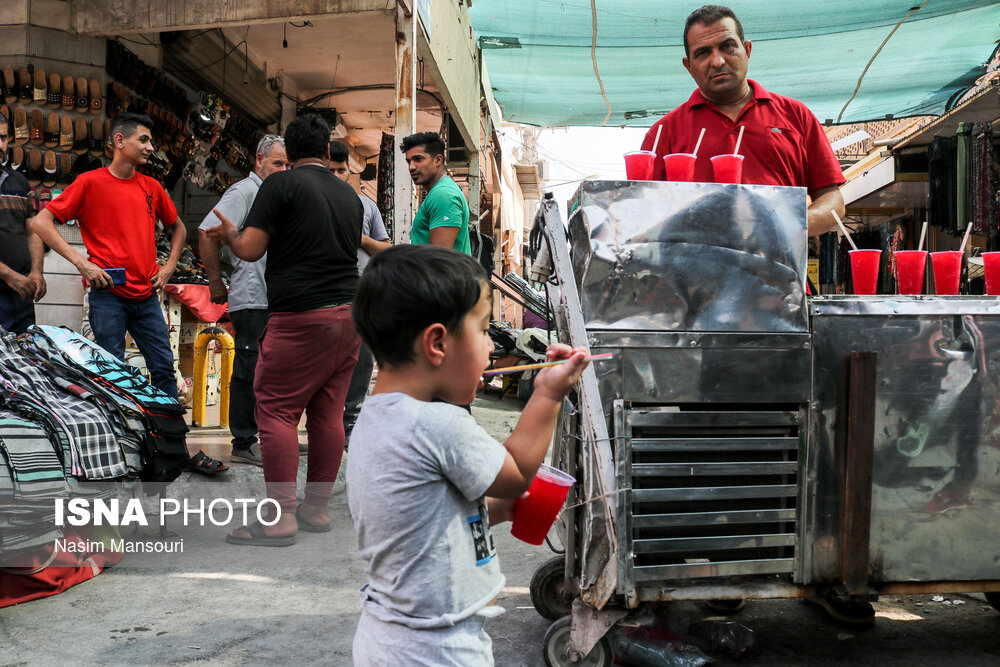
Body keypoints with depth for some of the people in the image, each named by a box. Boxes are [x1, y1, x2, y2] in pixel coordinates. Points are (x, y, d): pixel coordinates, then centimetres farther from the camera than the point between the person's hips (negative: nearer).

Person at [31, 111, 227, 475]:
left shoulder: (151, 187, 11)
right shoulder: (91, 182, -3)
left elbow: (178, 227, 26)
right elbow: (41, 222, -6)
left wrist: (168, 266, 12)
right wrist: (81, 262, -13)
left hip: (147, 295, 5)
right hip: (108, 295, -5)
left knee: (164, 369, 4)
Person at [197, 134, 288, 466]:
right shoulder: (244, 191, -7)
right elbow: (207, 232, -16)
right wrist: (216, 283, -12)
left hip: (270, 300, 9)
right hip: (251, 299, -9)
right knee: (249, 370, -6)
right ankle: (244, 444, 1)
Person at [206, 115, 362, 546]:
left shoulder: (280, 185, -5)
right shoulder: (350, 194, 14)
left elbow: (250, 250, -7)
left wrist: (230, 233, 15)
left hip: (301, 316, -7)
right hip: (349, 312, 7)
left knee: (277, 410, -2)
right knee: (328, 413, 9)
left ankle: (281, 517, -3)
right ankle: (317, 508, 15)